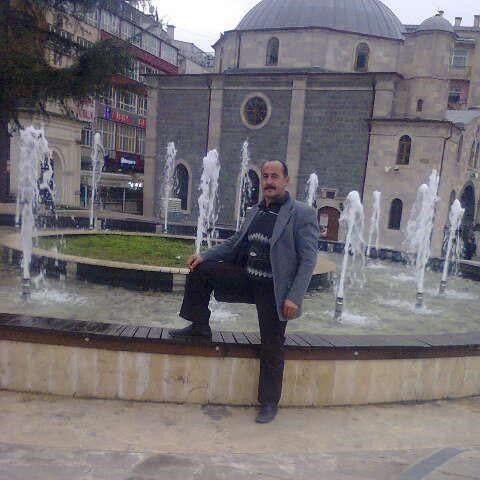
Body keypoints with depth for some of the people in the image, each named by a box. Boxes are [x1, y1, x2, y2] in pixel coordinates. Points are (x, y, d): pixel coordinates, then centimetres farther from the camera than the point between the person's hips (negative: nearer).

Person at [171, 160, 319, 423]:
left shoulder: (302, 214, -9)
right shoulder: (254, 212, 11)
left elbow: (308, 259, -13)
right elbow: (235, 242, 17)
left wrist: (294, 297, -19)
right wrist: (205, 255, 2)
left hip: (274, 291, -5)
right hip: (246, 279, 6)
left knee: (271, 348, 3)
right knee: (200, 270, -6)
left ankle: (269, 403, 24)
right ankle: (199, 326, 10)